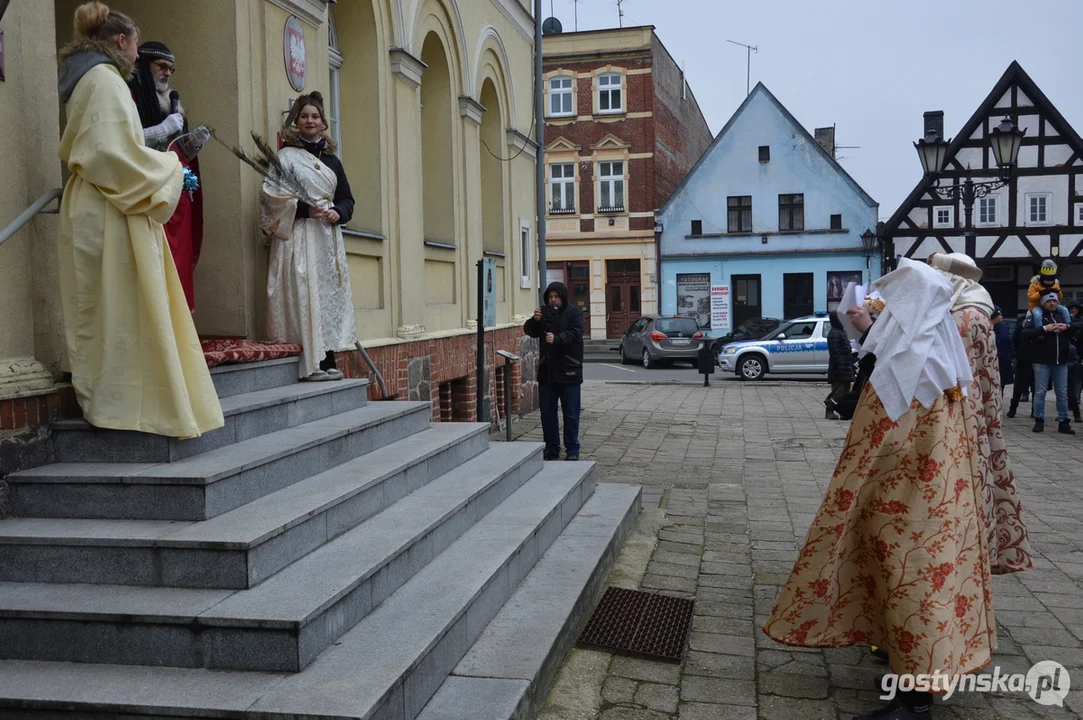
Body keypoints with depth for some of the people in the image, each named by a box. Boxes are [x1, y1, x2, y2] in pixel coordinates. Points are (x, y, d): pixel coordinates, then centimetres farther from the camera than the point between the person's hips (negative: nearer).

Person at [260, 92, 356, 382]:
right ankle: (312, 363, -11)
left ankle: (327, 360, 5)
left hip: (329, 237, 6)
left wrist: (338, 213, -4)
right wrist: (305, 208, -17)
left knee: (329, 293, 2)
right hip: (299, 236, -6)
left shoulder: (332, 160, 18)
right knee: (304, 294, -11)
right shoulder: (287, 155, 2)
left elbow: (347, 199, 18)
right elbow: (273, 195, -7)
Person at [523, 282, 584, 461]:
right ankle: (551, 448, 20)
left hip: (568, 371, -4)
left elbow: (575, 333, -17)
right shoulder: (544, 312, 9)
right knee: (547, 412, 9)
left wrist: (557, 339, -32)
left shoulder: (574, 313, -3)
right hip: (547, 371, 4)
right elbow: (529, 331, 2)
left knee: (571, 413, 2)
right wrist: (534, 321, -19)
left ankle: (572, 449, 10)